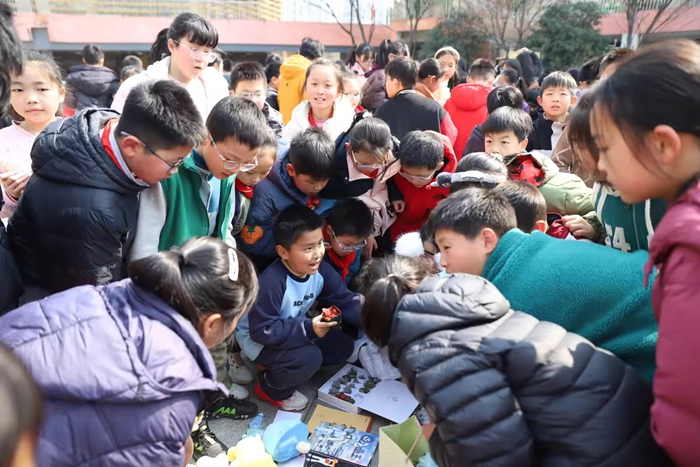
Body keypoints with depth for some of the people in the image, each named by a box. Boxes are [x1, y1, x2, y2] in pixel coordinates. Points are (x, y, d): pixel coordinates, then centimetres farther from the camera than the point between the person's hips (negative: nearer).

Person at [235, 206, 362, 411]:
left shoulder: (321, 270, -14)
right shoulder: (271, 283, -35)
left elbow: (344, 300, -10)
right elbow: (262, 330, -33)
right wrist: (308, 329, -37)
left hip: (295, 328, 8)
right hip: (257, 338, -8)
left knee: (343, 346, -1)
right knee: (309, 357, -29)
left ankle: (277, 367, 10)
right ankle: (270, 388, 1)